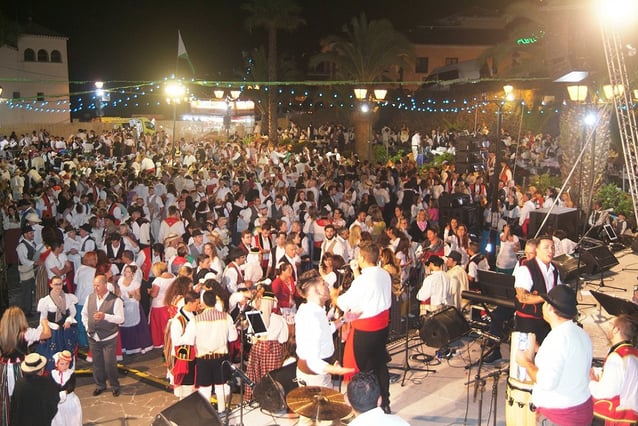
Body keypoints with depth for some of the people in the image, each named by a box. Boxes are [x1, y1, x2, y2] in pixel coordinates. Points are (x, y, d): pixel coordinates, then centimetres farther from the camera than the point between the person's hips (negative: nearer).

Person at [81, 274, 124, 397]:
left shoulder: (115, 300, -14)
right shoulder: (90, 298, 3)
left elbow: (120, 318, -16)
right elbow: (84, 314, 16)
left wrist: (105, 316, -27)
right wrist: (87, 327, 7)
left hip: (109, 338, -5)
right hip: (93, 337, 5)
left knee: (110, 363, -2)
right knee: (97, 363, 14)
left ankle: (114, 386, 19)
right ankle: (100, 385, 33)